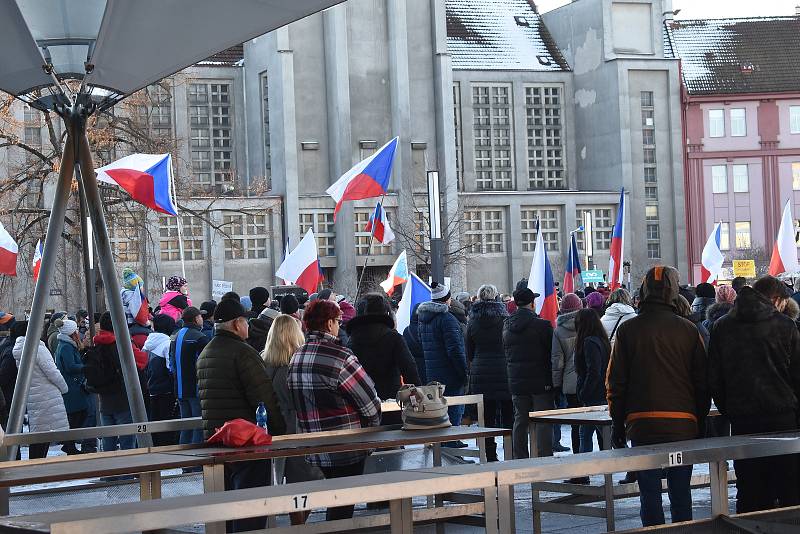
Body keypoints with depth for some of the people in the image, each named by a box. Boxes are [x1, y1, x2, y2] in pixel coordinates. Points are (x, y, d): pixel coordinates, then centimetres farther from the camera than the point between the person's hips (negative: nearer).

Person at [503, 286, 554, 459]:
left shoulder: (507, 325, 5)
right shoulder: (542, 325, -13)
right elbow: (551, 354, -8)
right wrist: (551, 379, 0)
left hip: (516, 381, 5)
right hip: (540, 381, -5)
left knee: (520, 421, 10)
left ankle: (520, 459, 13)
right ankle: (545, 458, -3)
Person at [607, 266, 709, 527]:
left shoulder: (628, 330, -1)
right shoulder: (688, 330, 0)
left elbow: (615, 382, 0)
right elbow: (702, 382, 4)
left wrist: (618, 423, 8)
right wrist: (700, 422, 13)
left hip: (642, 424, -1)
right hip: (683, 423, 1)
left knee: (649, 493, 4)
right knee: (681, 492, 11)